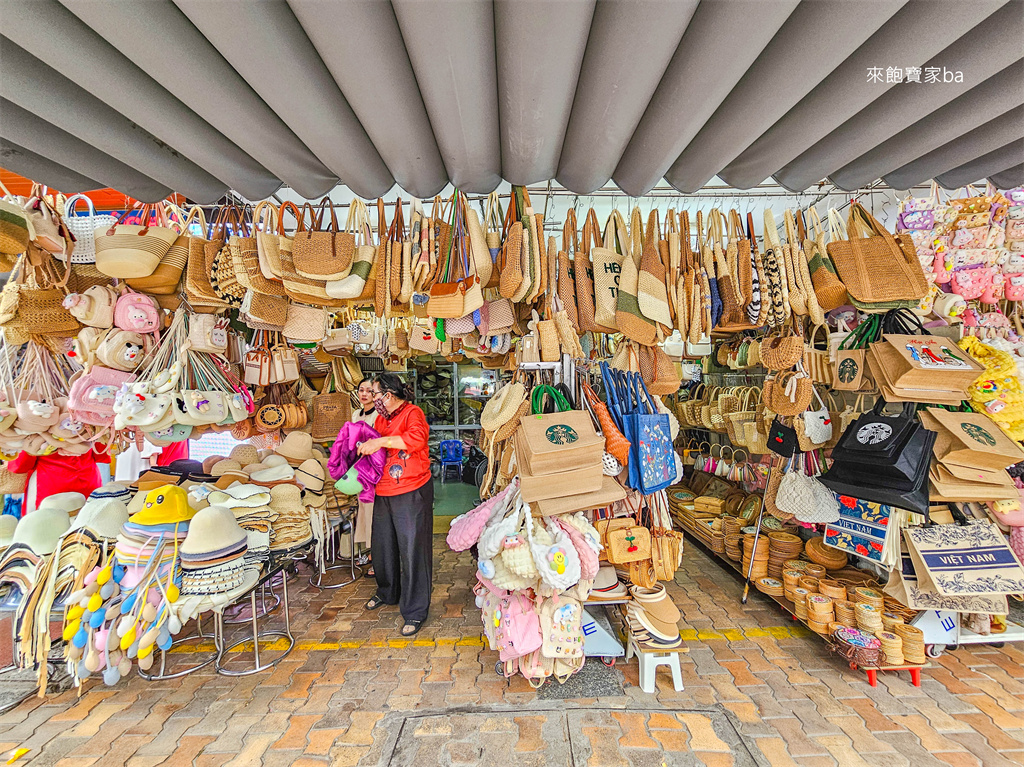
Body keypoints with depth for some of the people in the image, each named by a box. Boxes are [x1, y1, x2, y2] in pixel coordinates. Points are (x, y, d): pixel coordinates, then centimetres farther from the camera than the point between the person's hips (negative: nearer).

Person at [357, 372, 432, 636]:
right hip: (384, 494, 9)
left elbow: (417, 438, -32)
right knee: (382, 546, 22)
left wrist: (380, 442, -29)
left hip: (412, 493, -9)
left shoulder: (412, 413, -12)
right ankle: (387, 592, 47)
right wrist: (364, 446, 7)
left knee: (412, 551, 0)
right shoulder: (381, 418, 14)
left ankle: (415, 611, 15)